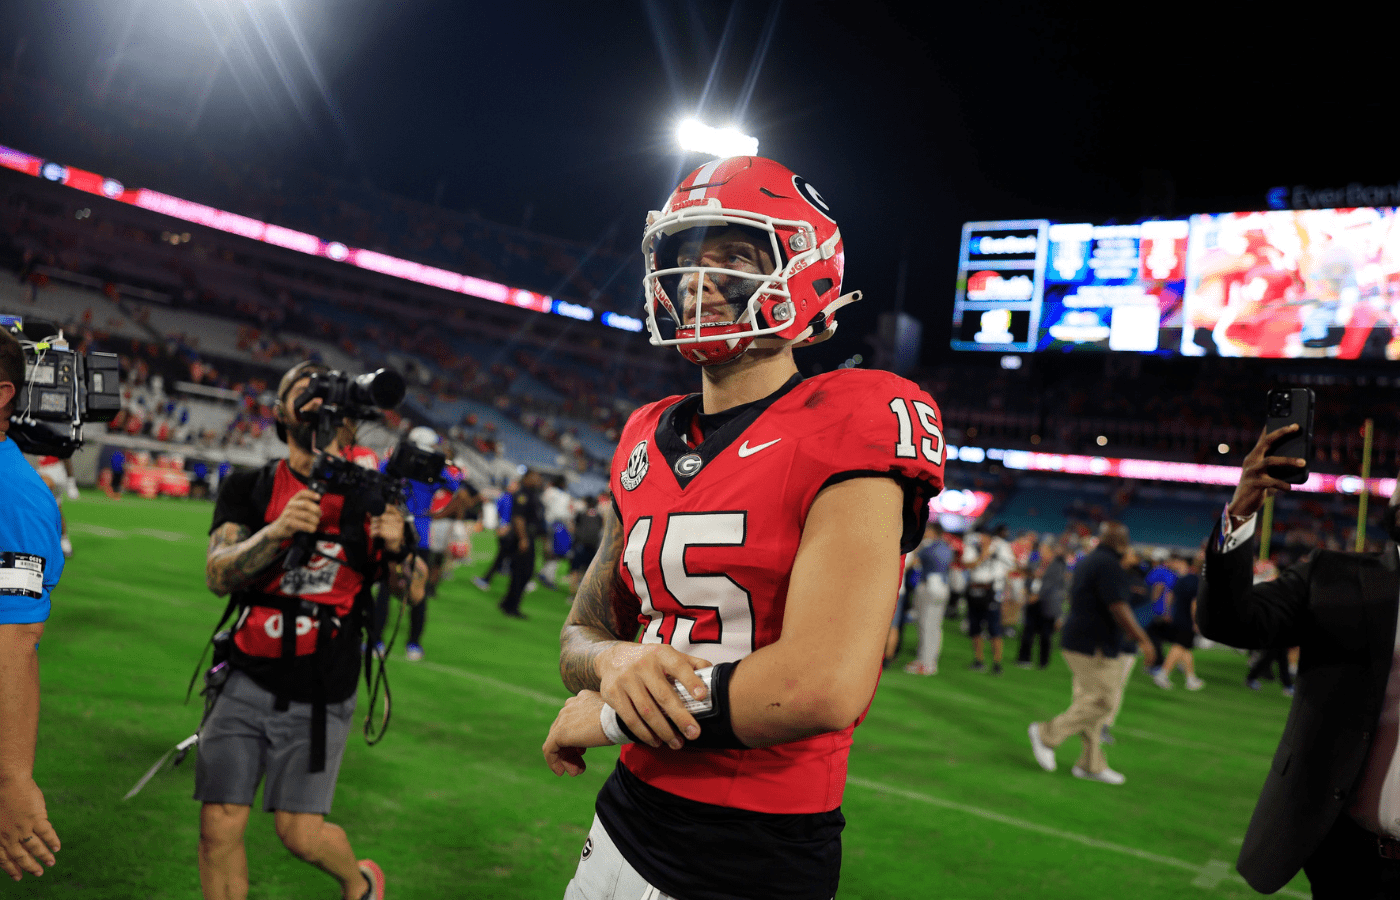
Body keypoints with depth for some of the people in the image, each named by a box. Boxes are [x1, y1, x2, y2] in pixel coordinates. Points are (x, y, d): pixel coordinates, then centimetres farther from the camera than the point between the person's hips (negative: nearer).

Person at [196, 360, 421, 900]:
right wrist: (277, 531, -30)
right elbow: (219, 576, -13)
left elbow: (414, 592, 1)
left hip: (319, 698, -1)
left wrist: (396, 547, -21)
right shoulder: (248, 489, 2)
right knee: (219, 829, 0)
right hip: (246, 683, 1)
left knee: (300, 832, -1)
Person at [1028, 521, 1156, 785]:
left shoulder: (1087, 562, 15)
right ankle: (1047, 734, -2)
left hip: (1077, 642, 10)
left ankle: (1091, 764, 17)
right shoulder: (1109, 565, -16)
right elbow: (1118, 608, -21)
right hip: (1095, 646, -10)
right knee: (1100, 702, -6)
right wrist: (1143, 640, -17)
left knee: (1090, 702, 13)